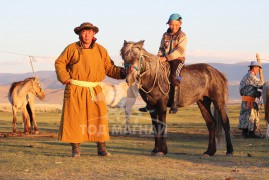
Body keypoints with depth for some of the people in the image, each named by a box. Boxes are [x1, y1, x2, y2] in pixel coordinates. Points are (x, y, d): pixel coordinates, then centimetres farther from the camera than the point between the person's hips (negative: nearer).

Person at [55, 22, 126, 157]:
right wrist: (65, 79, -4)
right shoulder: (72, 48, 2)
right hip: (75, 90, -2)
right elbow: (59, 63, 7)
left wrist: (121, 72, -10)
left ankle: (101, 148, 7)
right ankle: (75, 148, 9)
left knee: (99, 117, -1)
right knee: (74, 118, 0)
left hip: (94, 90, 2)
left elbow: (109, 68, 7)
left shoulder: (101, 50, 7)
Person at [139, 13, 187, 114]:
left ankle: (174, 104, -29)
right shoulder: (165, 35, 12)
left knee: (174, 77, -32)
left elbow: (180, 51, -17)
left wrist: (166, 58, -24)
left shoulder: (182, 36, -5)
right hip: (165, 60, 6)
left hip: (178, 60, -6)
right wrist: (159, 57, -2)